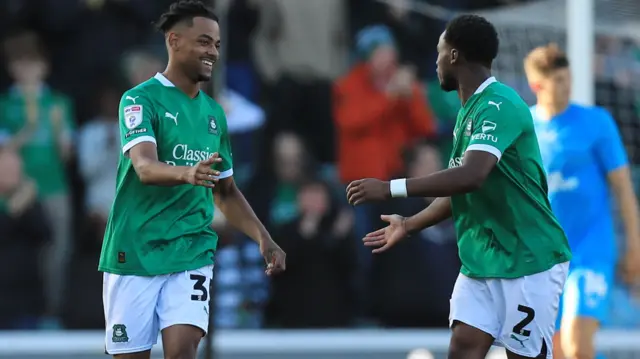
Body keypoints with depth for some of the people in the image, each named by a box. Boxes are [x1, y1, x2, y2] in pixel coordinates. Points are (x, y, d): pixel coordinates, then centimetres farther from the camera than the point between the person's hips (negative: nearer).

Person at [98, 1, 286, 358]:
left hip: (192, 252, 4)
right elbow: (145, 167, -24)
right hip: (135, 253, -4)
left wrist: (264, 239, 9)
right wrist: (187, 173, -44)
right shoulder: (141, 99, -7)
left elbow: (226, 191, 22)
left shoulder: (214, 112, 12)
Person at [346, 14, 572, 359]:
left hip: (527, 262, -8)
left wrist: (390, 188, -31)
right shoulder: (469, 111, 12)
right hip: (481, 262, 9)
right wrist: (409, 225, 25)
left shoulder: (499, 105, -19)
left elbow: (472, 176, -33)